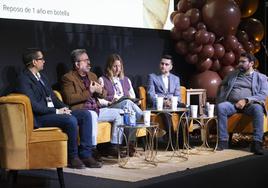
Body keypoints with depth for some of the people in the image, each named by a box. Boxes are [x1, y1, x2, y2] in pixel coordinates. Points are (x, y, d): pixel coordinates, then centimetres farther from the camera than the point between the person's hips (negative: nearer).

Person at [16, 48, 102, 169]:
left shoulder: (41, 76, 19)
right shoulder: (23, 79, -10)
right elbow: (33, 105, -19)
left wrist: (63, 108, 2)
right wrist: (56, 111, -18)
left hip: (53, 111, 9)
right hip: (39, 118, -9)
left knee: (85, 114, -6)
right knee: (71, 120, -31)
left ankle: (85, 154, -9)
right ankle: (72, 157, -14)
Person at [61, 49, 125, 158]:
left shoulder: (92, 76, 20)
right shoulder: (68, 78, -4)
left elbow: (104, 94, 21)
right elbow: (69, 99, -17)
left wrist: (100, 91, -5)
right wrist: (89, 92, -16)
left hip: (96, 109, 8)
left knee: (119, 113, -3)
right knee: (92, 115, -38)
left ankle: (114, 147, 0)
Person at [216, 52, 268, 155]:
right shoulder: (232, 75, 24)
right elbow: (222, 86, 29)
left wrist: (246, 100, -14)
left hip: (249, 104, -2)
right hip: (231, 103, 2)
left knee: (258, 108, -37)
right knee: (221, 107, -32)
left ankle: (257, 143, -38)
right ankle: (223, 141, -31)